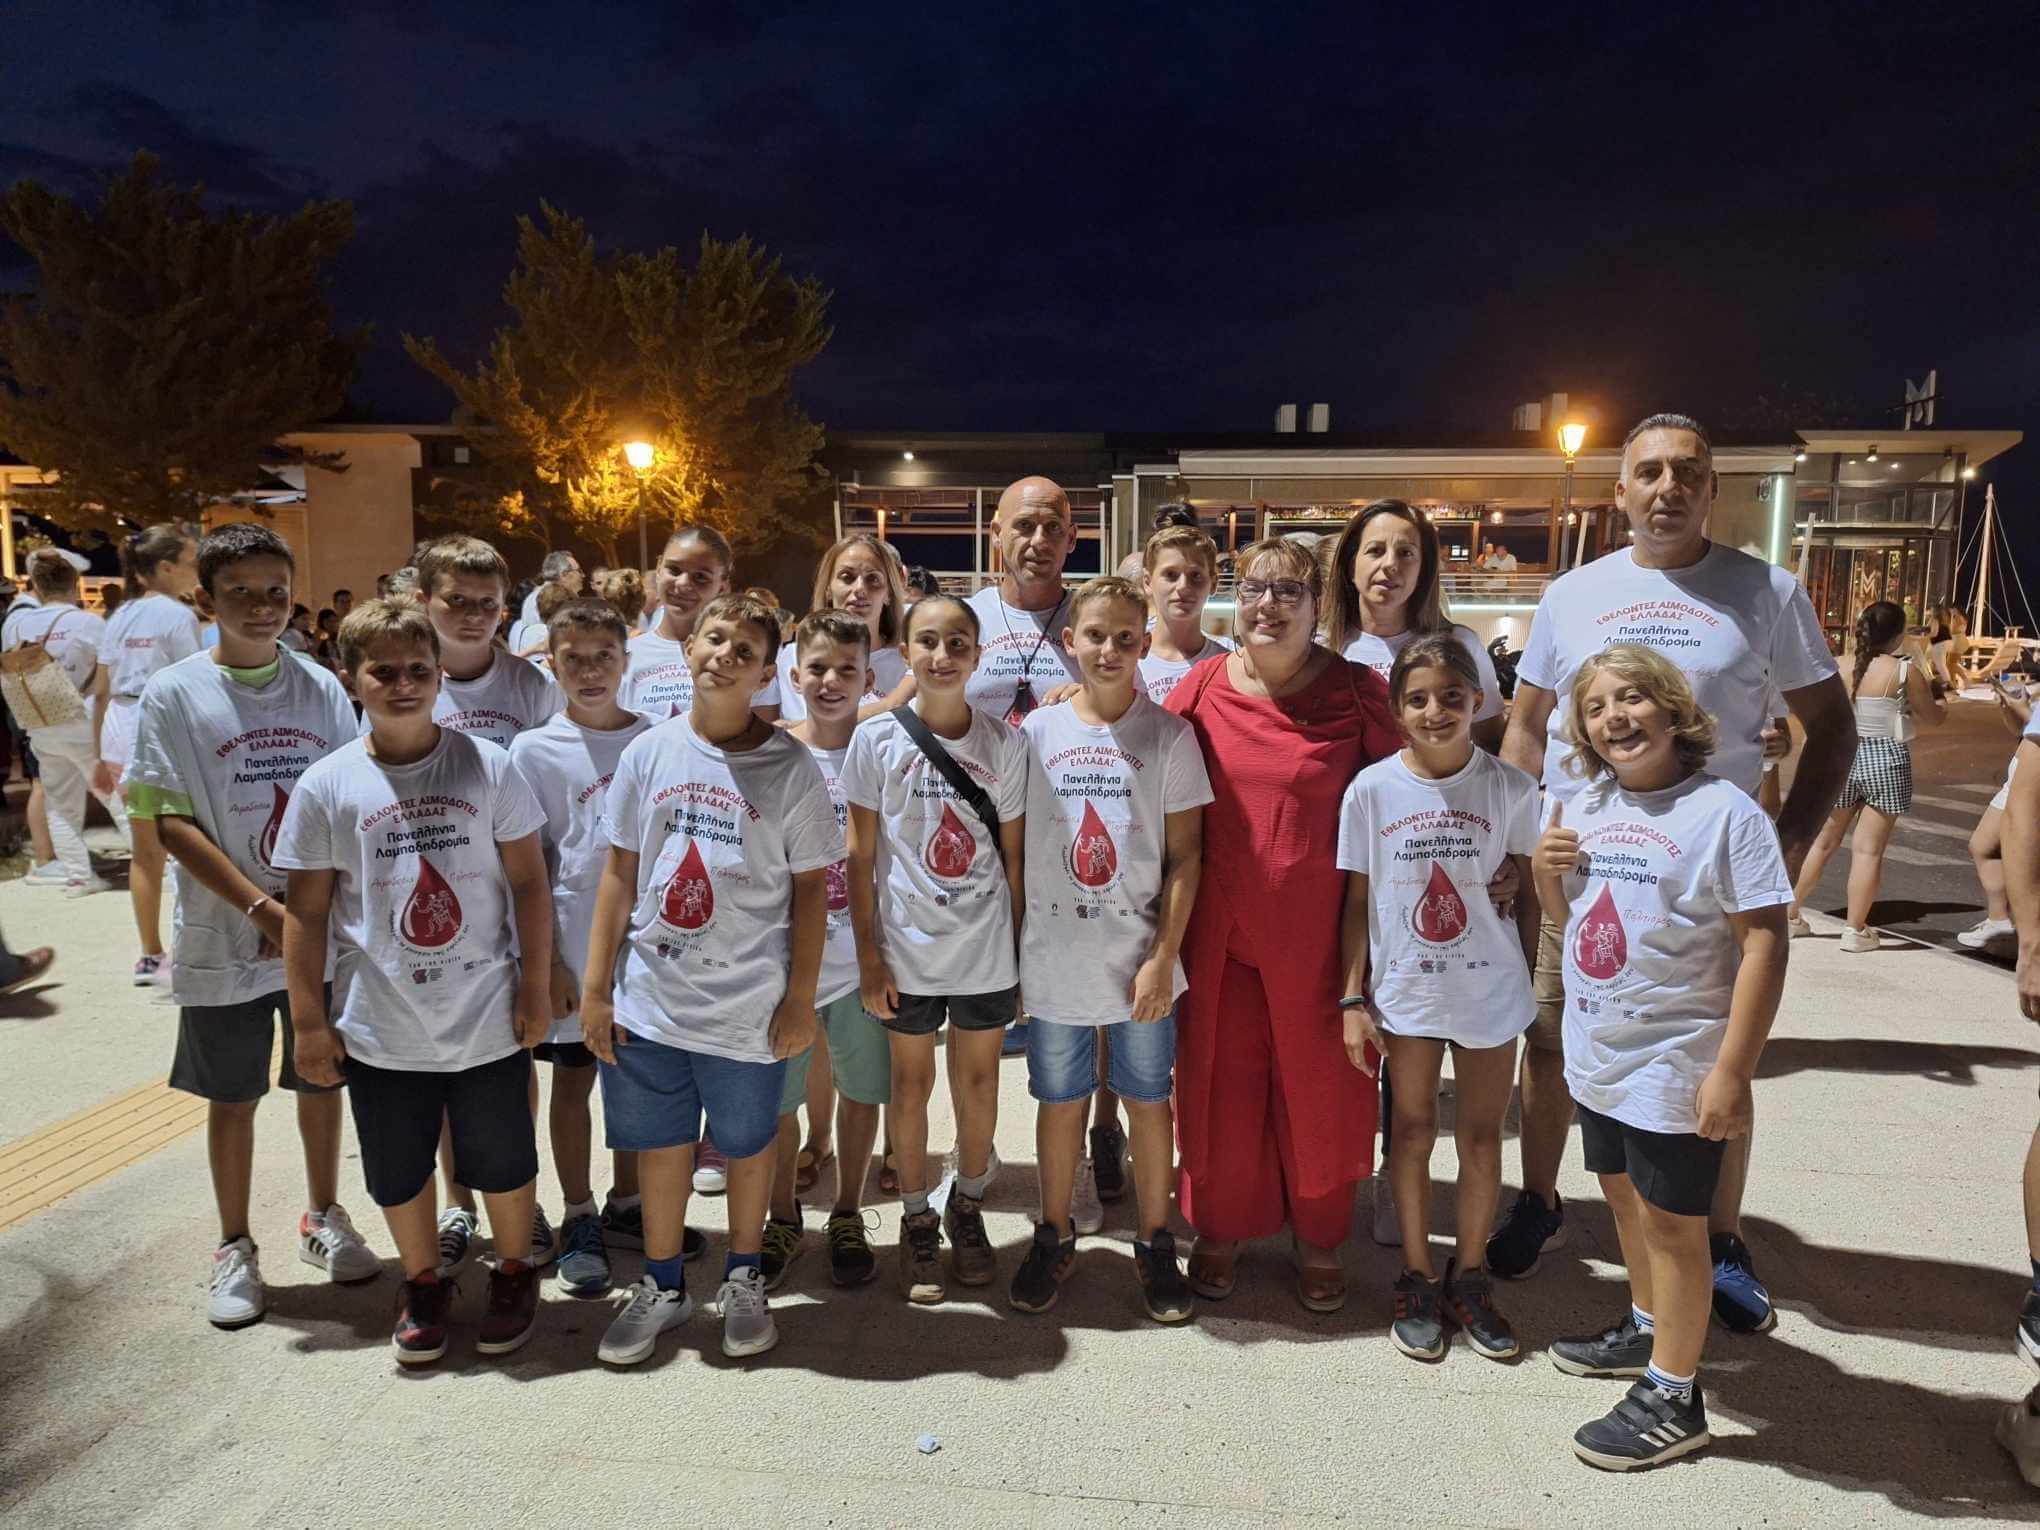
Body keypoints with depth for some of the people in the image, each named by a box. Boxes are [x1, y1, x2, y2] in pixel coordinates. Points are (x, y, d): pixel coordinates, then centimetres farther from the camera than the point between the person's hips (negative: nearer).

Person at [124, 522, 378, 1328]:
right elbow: (170, 823, -9)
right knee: (233, 1096, 11)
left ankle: (323, 1217, 35)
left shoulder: (321, 687, 0)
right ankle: (235, 1247, 30)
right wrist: (262, 908, -18)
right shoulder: (173, 694, -7)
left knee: (322, 1080, 15)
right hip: (226, 941, -2)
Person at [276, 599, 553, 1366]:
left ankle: (513, 1273, 39)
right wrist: (309, 1019, 0)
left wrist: (536, 987, -4)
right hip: (381, 1029, 1)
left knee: (504, 1163, 14)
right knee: (398, 1173, 17)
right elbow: (307, 910, 0)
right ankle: (423, 1283, 42)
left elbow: (528, 881, -3)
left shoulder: (488, 765, -7)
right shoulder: (325, 785, -5)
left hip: (489, 1019, -1)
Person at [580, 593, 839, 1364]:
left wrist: (800, 997, -5)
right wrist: (596, 985, 2)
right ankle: (662, 1285, 37)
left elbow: (810, 886, -4)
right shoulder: (648, 753, -1)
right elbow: (619, 873, 4)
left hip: (748, 1005, -2)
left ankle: (743, 1278, 38)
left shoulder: (791, 768, -9)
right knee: (659, 1144, 16)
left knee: (747, 1144, 15)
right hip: (650, 999, 3)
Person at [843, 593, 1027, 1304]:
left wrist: (1020, 949, 1)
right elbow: (861, 856, -4)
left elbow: (1012, 855, 2)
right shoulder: (876, 739, -7)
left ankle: (967, 1207, 37)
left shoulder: (1005, 742, -4)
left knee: (978, 1079, 15)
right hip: (907, 950, -1)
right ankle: (917, 1220, 32)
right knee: (912, 1082, 13)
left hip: (987, 949, 1)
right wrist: (868, 956, -6)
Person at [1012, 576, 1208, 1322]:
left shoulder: (1170, 736, -4)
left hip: (1140, 959, -1)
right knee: (1059, 1100, 14)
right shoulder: (1037, 732, 0)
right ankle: (1055, 1238, 33)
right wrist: (1012, 950, 1)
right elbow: (1012, 845, 5)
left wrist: (1164, 957, -10)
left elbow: (1185, 856, -4)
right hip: (1054, 958, 1)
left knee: (1148, 1099, 11)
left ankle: (1154, 1244, 29)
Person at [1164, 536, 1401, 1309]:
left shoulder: (1359, 692, -8)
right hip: (1221, 925, 1)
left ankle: (1319, 1241, 36)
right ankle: (1219, 1229, 35)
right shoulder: (1204, 685, -3)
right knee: (1220, 1079, 13)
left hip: (1318, 927, -1)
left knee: (1319, 1086, 13)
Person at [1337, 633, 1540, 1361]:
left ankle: (1469, 1276, 31)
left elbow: (1529, 892, 2)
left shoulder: (1511, 788, -8)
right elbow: (1359, 901, -3)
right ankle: (1417, 1278, 30)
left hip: (1491, 991, 0)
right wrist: (1353, 1000, -3)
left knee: (1482, 1134, 11)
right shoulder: (1371, 789, -9)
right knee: (1413, 1130, 12)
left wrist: (1526, 974, -1)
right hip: (1404, 991, 0)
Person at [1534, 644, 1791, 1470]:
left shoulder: (1724, 811, -16)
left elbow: (1765, 943, -18)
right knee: (1625, 1196, 22)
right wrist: (1545, 868, -7)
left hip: (1676, 1062, -6)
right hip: (1597, 1052, 7)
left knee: (1671, 1221, 6)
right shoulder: (1586, 806, 3)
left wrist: (1732, 1071, -20)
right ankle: (1647, 1328, 44)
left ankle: (1672, 1397, 21)